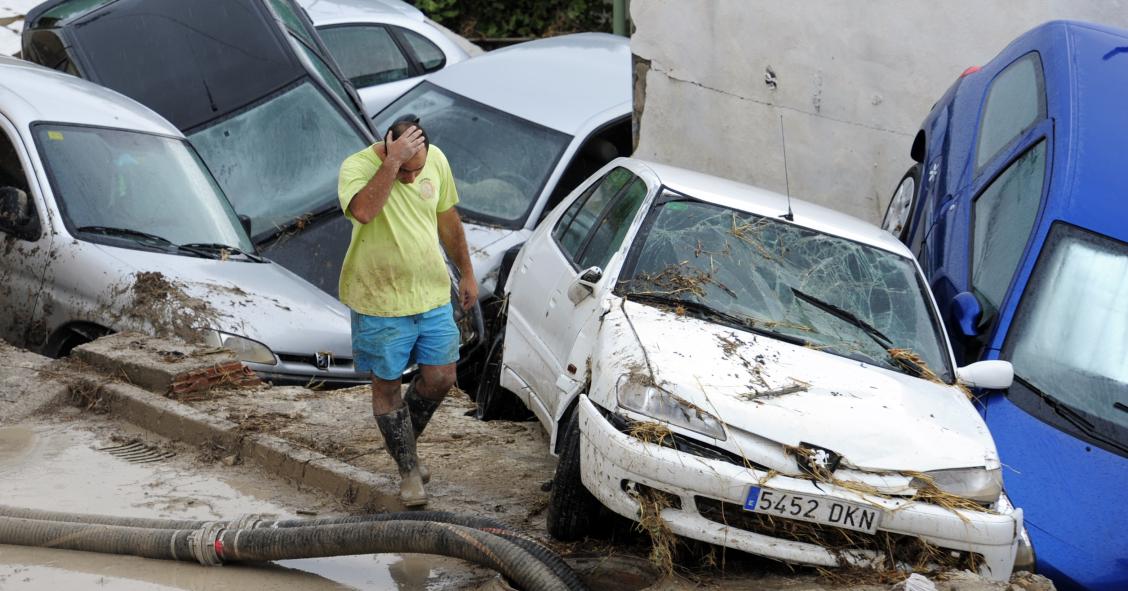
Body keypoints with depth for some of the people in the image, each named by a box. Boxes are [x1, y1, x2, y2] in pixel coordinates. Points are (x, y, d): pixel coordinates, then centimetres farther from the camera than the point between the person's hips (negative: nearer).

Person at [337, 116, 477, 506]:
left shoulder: (436, 161, -3)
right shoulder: (357, 167, -19)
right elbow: (364, 211, -41)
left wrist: (466, 273, 17)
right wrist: (392, 162, -40)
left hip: (432, 295, 4)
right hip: (379, 302, -4)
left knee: (440, 378, 6)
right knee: (387, 386, 6)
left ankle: (406, 439, 31)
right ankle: (408, 468, 20)